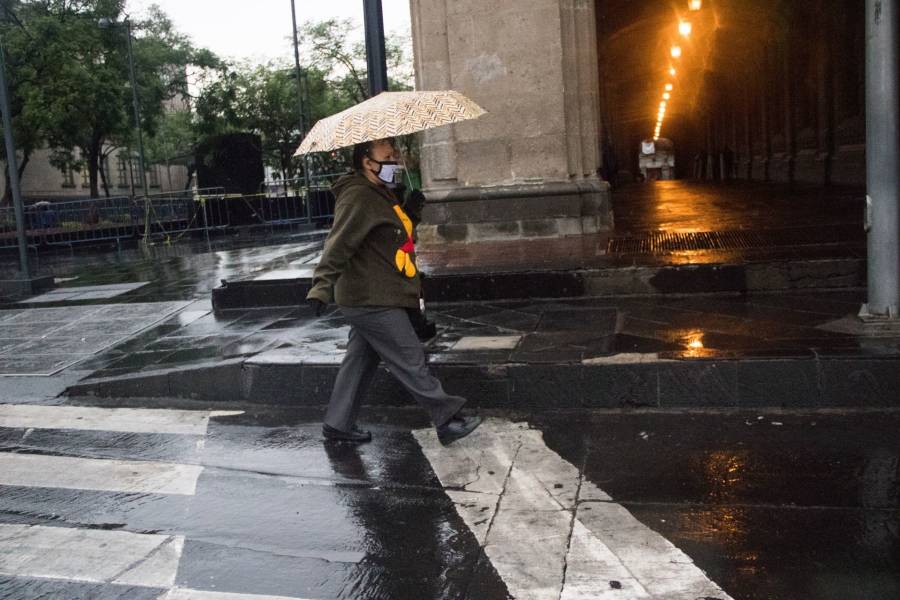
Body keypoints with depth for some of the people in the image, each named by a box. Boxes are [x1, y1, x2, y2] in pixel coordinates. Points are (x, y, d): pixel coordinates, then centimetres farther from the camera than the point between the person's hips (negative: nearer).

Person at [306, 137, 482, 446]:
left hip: (371, 300, 10)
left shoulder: (381, 195, 15)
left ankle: (337, 423, 26)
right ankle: (447, 419, 6)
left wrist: (410, 213, 5)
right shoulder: (358, 197, -17)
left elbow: (397, 235, 24)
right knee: (411, 362, -3)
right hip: (373, 301, -10)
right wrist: (321, 289, -32)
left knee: (360, 361, 16)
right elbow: (338, 245, -25)